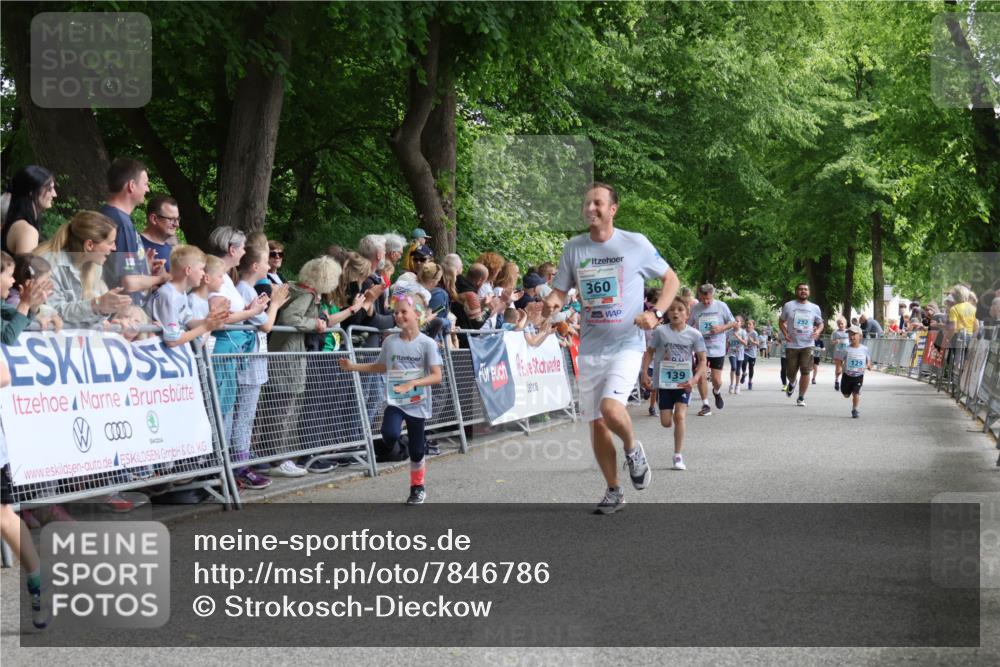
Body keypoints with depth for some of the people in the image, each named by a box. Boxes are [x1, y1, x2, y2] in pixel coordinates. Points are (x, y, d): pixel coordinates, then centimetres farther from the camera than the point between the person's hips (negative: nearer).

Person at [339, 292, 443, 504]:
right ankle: (393, 448, 11)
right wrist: (353, 367, 8)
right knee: (390, 434, -26)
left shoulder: (427, 344, -10)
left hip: (417, 404, -2)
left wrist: (413, 383, -27)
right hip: (394, 401, 2)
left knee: (416, 449, 7)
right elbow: (380, 367, 17)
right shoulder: (390, 342, 0)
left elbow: (436, 376, -13)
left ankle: (418, 488, 29)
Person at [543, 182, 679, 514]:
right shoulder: (573, 248, 4)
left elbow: (671, 279, 4)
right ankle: (614, 492, 23)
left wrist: (656, 314, -11)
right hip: (590, 347, 4)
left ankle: (632, 449, 7)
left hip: (627, 344, -4)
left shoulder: (635, 244, -5)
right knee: (596, 423, 7)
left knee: (611, 408, -26)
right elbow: (560, 291, 9)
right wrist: (552, 302, -15)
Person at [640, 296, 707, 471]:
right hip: (663, 381, 1)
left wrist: (694, 379, -18)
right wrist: (644, 374, -8)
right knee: (666, 422, 0)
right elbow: (649, 352, 3)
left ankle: (678, 455, -6)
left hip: (684, 382, -1)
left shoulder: (694, 334, -6)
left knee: (680, 415, -16)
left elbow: (702, 361, -4)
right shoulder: (660, 331, -5)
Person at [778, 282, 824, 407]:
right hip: (791, 345, 0)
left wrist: (818, 331, -8)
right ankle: (791, 384, 43)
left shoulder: (814, 308, 5)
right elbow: (781, 321, 12)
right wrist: (785, 333, -5)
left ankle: (801, 398, 4)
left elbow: (820, 323, 15)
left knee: (805, 372, -8)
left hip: (807, 345, 0)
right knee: (790, 372, 6)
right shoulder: (788, 306, 2)